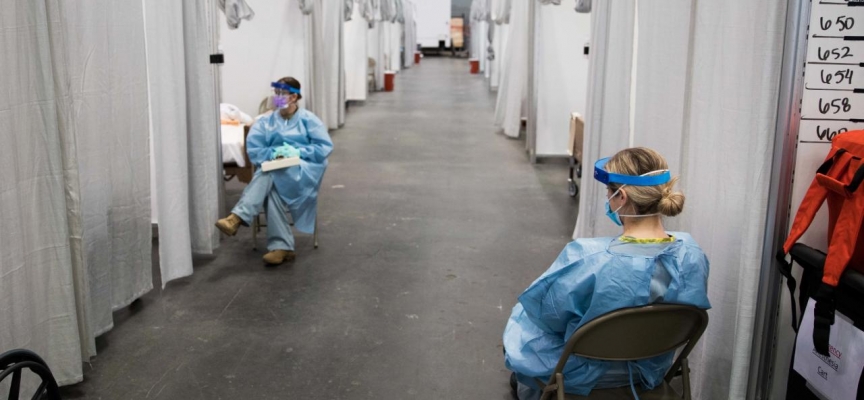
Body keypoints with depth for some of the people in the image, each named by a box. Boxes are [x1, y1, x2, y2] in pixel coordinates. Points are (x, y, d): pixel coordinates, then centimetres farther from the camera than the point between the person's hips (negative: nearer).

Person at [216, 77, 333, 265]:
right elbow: (253, 150, 4)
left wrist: (297, 152, -15)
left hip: (302, 171, -2)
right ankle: (281, 247, -38)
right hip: (274, 170, 2)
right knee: (273, 188, -34)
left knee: (270, 174, -34)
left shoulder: (309, 120, 9)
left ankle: (238, 217, -44)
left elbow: (325, 147, -3)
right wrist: (273, 153, -16)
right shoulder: (265, 121, 17)